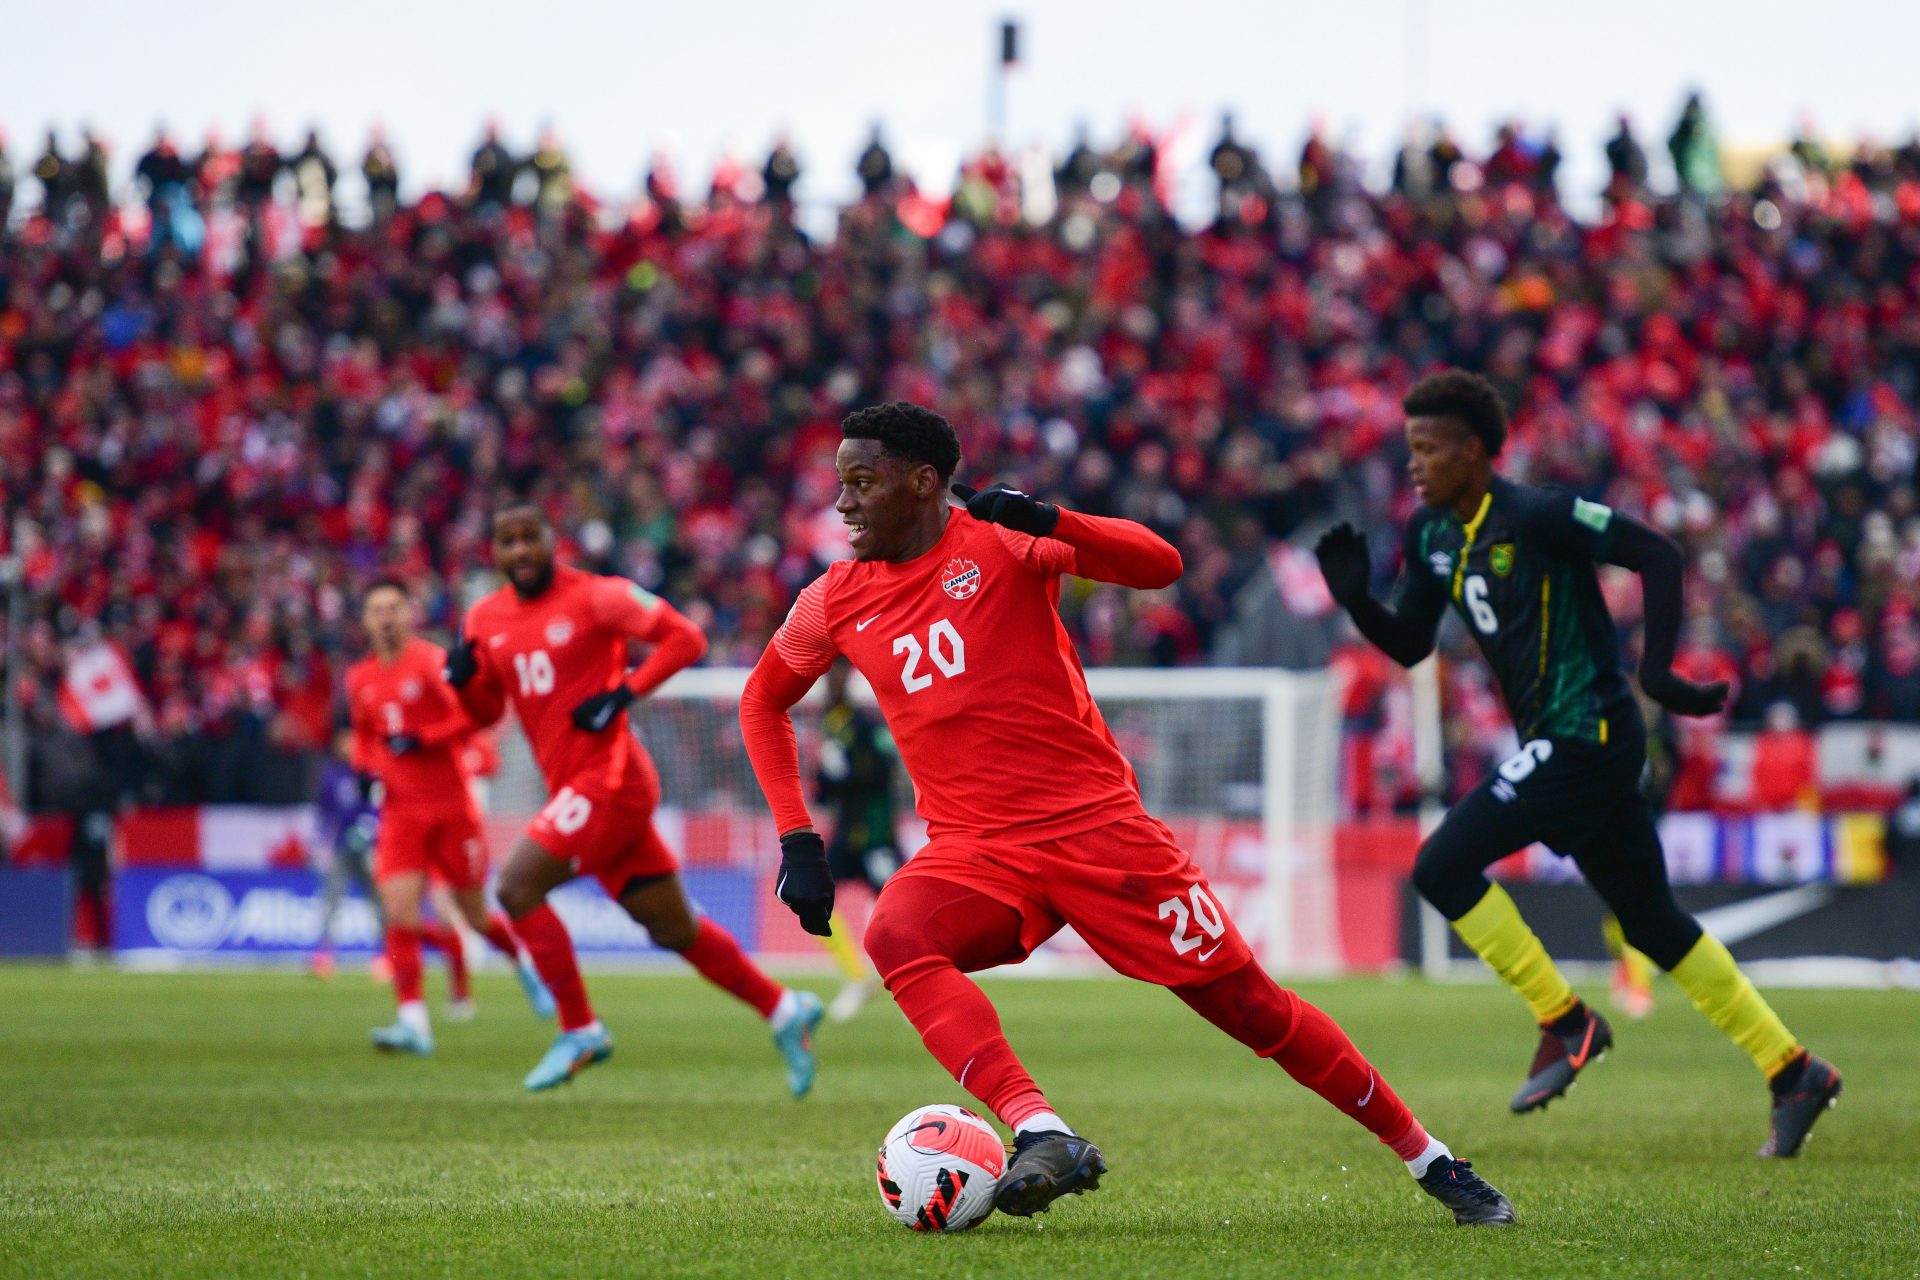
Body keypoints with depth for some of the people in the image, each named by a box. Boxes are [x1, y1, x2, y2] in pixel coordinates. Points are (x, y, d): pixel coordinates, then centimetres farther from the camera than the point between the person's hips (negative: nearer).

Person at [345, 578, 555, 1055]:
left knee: (477, 917, 6)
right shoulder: (360, 680, 9)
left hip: (451, 808, -4)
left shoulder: (431, 662, -8)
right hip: (400, 813, 4)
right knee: (399, 915, -15)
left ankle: (523, 960, 38)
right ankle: (413, 1020, -14)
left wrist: (422, 740, -22)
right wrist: (364, 769, 7)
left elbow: (474, 714, -15)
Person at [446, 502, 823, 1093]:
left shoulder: (594, 597, -9)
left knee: (517, 885, -17)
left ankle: (579, 1031, -6)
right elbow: (486, 711, 19)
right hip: (575, 787, 7)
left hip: (609, 776, -7)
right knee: (673, 928, 12)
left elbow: (684, 638, -8)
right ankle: (784, 1010, 24)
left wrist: (624, 693, -17)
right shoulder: (486, 620, 11)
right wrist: (464, 678, -2)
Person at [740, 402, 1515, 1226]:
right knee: (896, 938, -31)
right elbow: (763, 702, 22)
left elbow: (1160, 565, -15)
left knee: (1249, 1004, -1)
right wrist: (797, 840, 11)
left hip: (1096, 823, -3)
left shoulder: (1001, 541, -5)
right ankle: (1042, 1137, -39)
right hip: (972, 849, 3)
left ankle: (1431, 1163, 15)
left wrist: (1045, 522, -31)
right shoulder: (836, 603, 6)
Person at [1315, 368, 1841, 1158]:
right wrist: (1356, 600, -5)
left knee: (1443, 867, -14)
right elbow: (1409, 645, 14)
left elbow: (1657, 555, -15)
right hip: (1557, 742, 9)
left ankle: (1566, 1025, -4)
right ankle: (1793, 1074, 19)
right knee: (1654, 925, 13)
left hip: (1585, 738, -9)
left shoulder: (1536, 517, -16)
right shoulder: (1430, 535, 9)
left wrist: (1656, 669, -20)